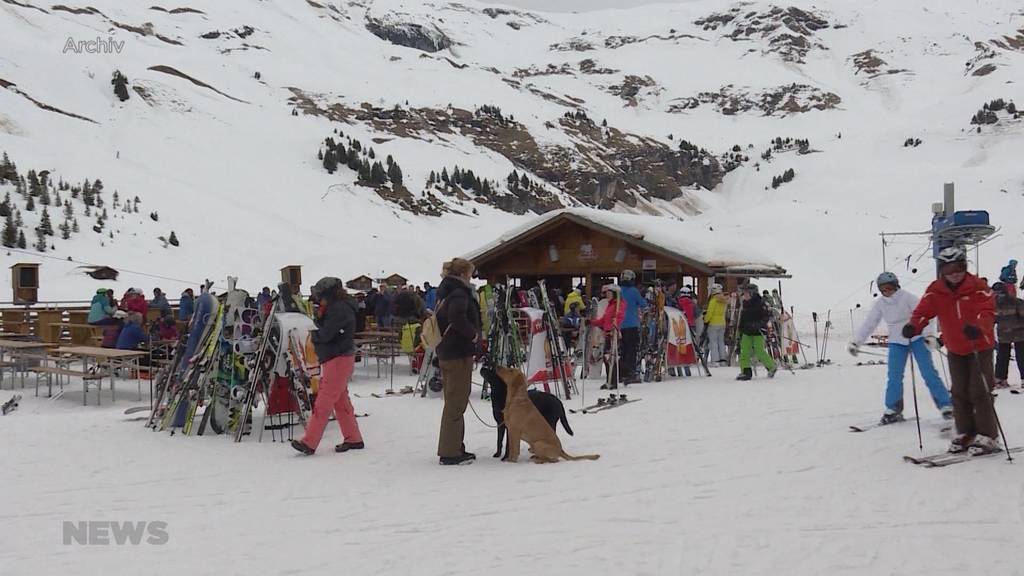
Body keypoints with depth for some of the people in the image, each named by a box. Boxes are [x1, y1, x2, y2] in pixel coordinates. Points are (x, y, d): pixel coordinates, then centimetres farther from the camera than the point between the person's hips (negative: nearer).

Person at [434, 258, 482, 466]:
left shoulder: (445, 292, 16)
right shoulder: (459, 294, -15)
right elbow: (457, 318, -33)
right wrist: (472, 334, -18)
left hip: (447, 352, 10)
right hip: (459, 353, -10)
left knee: (453, 401, 17)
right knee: (456, 403, -5)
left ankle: (452, 448, 24)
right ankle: (450, 452, -3)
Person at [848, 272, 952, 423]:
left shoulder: (907, 297, -14)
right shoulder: (880, 304, -1)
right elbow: (868, 324, 2)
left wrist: (928, 334, -34)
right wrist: (855, 342, -4)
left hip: (917, 338, -4)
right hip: (897, 342, 4)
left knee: (928, 373, -8)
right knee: (894, 377, -3)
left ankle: (945, 405, 0)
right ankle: (893, 410, 9)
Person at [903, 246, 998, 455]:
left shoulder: (978, 287, -15)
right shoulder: (935, 291, -5)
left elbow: (988, 311, -26)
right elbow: (923, 310, -15)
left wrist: (978, 328, -47)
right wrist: (913, 326, -36)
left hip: (980, 347, -4)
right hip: (955, 350, 4)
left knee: (979, 392, -9)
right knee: (959, 393, 8)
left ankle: (987, 436, -1)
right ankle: (965, 433, 19)